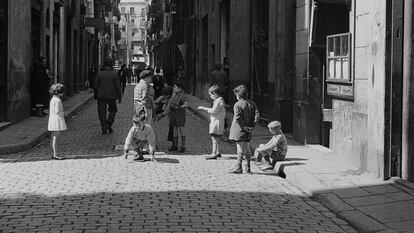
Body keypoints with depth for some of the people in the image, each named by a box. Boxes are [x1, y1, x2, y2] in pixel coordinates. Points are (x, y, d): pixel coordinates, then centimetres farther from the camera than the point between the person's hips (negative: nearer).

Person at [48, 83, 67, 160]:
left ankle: (54, 154, 18)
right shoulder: (58, 100, -17)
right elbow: (57, 112, -20)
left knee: (53, 138, 12)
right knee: (55, 138, -9)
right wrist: (63, 113, -4)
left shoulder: (52, 99, 13)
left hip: (52, 119, 10)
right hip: (57, 119, -10)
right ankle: (55, 155, -8)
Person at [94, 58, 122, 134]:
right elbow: (118, 86, -4)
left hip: (101, 96, 0)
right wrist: (120, 97, 3)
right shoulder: (114, 74, -4)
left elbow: (96, 86, 1)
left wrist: (95, 95, 13)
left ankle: (104, 128, 1)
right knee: (113, 110, 17)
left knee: (102, 112, 6)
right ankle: (109, 125, 3)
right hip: (111, 96, 0)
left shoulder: (99, 74, -2)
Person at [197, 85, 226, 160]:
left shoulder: (219, 101, -16)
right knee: (218, 138, 17)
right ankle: (218, 152, 26)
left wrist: (204, 108, -14)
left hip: (217, 122, -10)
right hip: (216, 122, 10)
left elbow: (213, 111, -23)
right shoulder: (220, 100, 16)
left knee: (214, 137, -10)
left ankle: (214, 154, -12)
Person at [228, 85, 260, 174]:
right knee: (247, 149, 13)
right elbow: (257, 115, -1)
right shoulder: (252, 103, 6)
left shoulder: (237, 105, -12)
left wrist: (244, 126, -12)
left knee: (240, 149, -2)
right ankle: (248, 167, 19)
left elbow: (238, 118, -20)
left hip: (239, 130, -6)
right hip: (248, 133, 6)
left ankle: (238, 167, 0)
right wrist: (252, 126, -1)